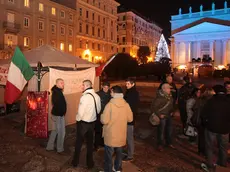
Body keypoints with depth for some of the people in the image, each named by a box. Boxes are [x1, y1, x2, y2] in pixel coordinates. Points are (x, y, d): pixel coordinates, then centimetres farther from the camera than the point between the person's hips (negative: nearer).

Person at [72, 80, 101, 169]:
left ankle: (75, 161, 27)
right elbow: (98, 110, 7)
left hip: (83, 122, -5)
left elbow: (81, 111, -21)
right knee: (90, 142, 16)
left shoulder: (85, 96, -23)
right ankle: (90, 162, 26)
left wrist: (78, 119, -3)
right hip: (92, 122, 5)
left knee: (79, 142, 13)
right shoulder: (97, 96, -3)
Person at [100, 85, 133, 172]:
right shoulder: (126, 105, -9)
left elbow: (104, 121, -22)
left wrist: (102, 115, -1)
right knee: (119, 152, 23)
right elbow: (130, 119, 1)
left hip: (111, 135, -4)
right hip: (121, 135, 5)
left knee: (109, 154, 13)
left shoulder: (110, 104, -22)